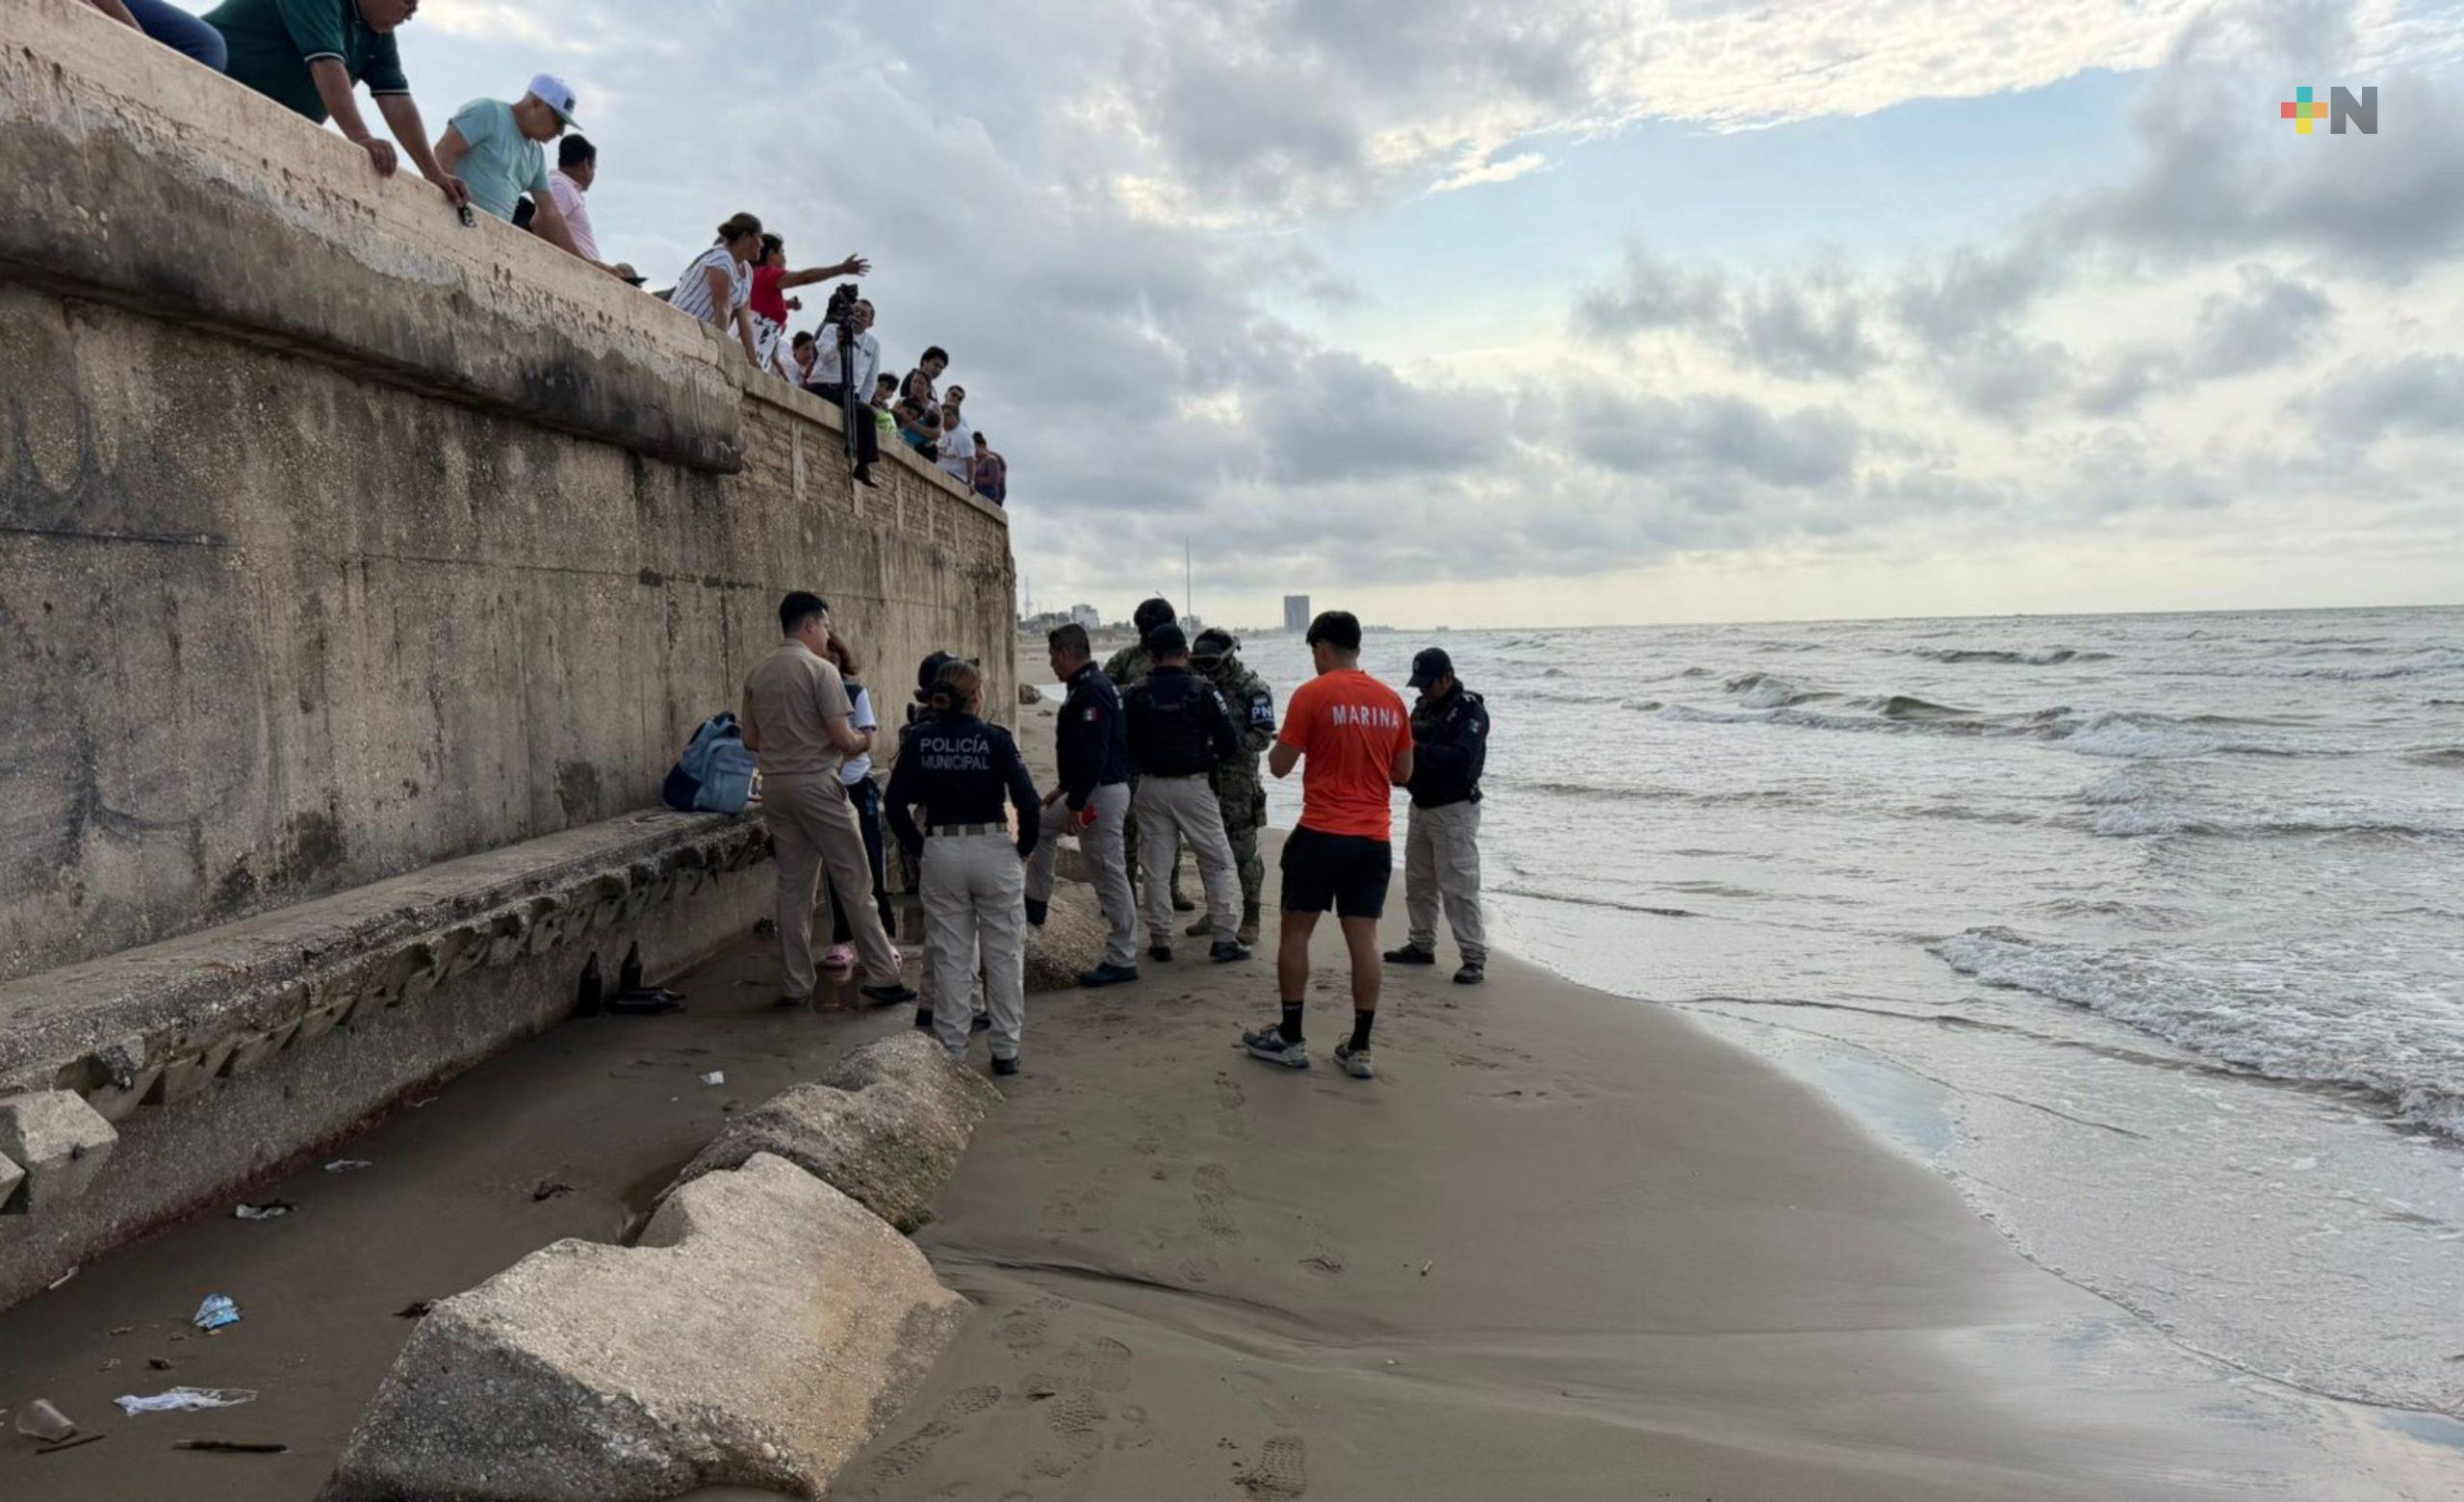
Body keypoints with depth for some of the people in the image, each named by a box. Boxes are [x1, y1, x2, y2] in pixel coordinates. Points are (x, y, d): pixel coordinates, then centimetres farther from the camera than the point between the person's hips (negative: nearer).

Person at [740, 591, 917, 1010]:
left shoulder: (757, 675, 11)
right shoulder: (819, 670, -10)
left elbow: (751, 740, 14)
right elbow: (842, 737, -14)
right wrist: (862, 743, 6)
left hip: (775, 785, 7)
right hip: (816, 783, -7)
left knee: (793, 886, 10)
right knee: (854, 880, 0)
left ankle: (797, 985, 13)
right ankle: (881, 975, 2)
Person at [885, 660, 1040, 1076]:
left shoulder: (919, 740, -1)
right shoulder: (995, 739, -8)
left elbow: (896, 804, -2)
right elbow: (1028, 801, -13)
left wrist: (920, 847, 8)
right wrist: (1024, 848, 2)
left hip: (941, 853, 2)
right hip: (993, 850, -2)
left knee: (949, 956, 11)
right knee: (1004, 953, 9)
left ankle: (951, 1049, 16)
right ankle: (1005, 1049, 14)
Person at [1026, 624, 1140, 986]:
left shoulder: (1091, 691, -19)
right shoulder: (1091, 686, 15)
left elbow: (1093, 752, -26)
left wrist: (1076, 802, -23)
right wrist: (1065, 789, 25)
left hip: (1103, 793, -11)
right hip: (1089, 791, 11)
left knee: (1110, 874, -5)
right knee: (1042, 824, 25)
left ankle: (1122, 960, 1)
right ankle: (1035, 906, 34)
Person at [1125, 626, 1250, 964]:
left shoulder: (1136, 695, -2)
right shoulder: (1202, 690, -9)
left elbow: (1123, 746, 4)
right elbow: (1230, 742, -8)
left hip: (1151, 787, 3)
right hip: (1193, 786, -2)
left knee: (1156, 868, 11)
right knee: (1219, 864, 7)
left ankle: (1159, 940, 13)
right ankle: (1225, 939, 3)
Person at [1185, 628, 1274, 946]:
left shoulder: (1253, 689, -9)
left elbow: (1262, 737, -14)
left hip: (1238, 780, -6)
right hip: (1205, 778, 7)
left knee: (1243, 851, -1)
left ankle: (1250, 919, 8)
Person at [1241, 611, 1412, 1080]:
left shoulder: (1312, 694, -8)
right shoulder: (1391, 700, 6)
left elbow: (1280, 766, -5)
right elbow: (1403, 774, 13)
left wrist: (1279, 744, 15)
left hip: (1322, 833, -4)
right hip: (1375, 838, 5)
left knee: (1296, 931, 9)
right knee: (1363, 938, 6)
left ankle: (1290, 1040, 14)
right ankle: (1359, 1049, 9)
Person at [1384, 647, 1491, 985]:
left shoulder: (1471, 710, -13)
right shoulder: (1423, 706, 12)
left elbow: (1462, 757, -26)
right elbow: (1410, 748, 14)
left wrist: (1417, 749, -30)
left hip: (1454, 809, -8)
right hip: (1421, 806, 8)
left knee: (1459, 886, -9)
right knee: (1417, 881, 15)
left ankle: (1474, 957, -5)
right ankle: (1421, 945, 28)